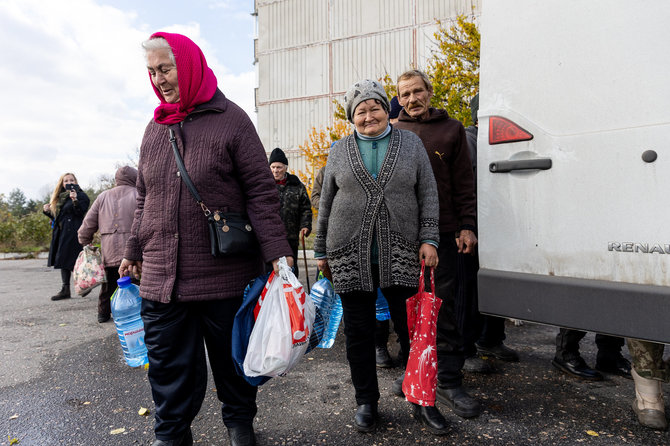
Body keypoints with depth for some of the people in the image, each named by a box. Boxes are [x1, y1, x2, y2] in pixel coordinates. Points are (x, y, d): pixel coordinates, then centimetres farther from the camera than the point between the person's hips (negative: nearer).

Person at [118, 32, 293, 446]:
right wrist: (134, 251, 22)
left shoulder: (231, 119, -3)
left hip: (225, 274, -4)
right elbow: (144, 199, 20)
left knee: (232, 356, 13)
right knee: (169, 363, 11)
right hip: (161, 276, 5)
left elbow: (261, 190, -8)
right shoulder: (156, 128, 13)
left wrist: (277, 251, -14)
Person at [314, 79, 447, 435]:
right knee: (358, 331, 8)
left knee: (412, 327, 4)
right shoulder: (340, 151, 9)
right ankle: (366, 402, 25)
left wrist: (428, 239, -4)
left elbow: (428, 195, 6)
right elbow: (326, 204, 12)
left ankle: (422, 401, 23)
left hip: (400, 253, 0)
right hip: (350, 255, 1)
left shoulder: (410, 144, 9)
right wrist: (321, 251, 11)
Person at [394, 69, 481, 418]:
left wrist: (466, 226, -2)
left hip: (442, 232, -1)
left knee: (443, 305, 1)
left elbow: (464, 183, 6)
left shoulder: (451, 129, 10)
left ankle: (449, 381, 13)